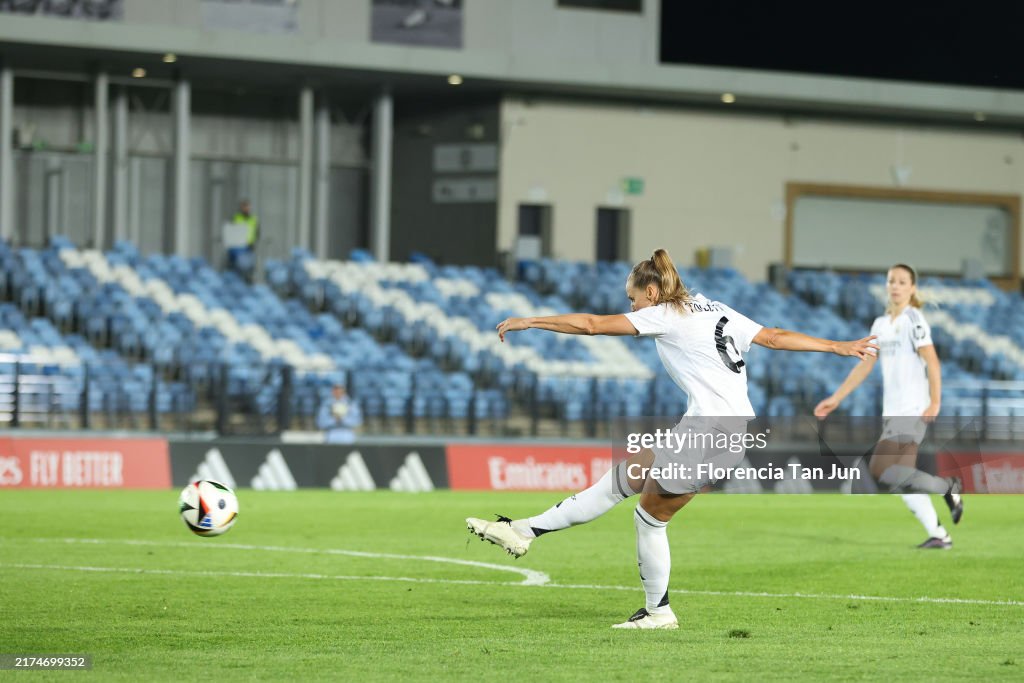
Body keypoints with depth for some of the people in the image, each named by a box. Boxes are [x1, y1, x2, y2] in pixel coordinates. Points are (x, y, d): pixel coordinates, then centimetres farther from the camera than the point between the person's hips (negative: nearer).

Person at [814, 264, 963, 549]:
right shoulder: (881, 324, 15)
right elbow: (865, 365, 21)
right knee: (901, 478, 3)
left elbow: (932, 362, -15)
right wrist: (836, 398, 19)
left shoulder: (913, 320, -8)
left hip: (913, 410, -8)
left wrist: (935, 402, -23)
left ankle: (947, 486, -4)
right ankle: (938, 535, 9)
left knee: (882, 470, -17)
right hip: (892, 411, 8)